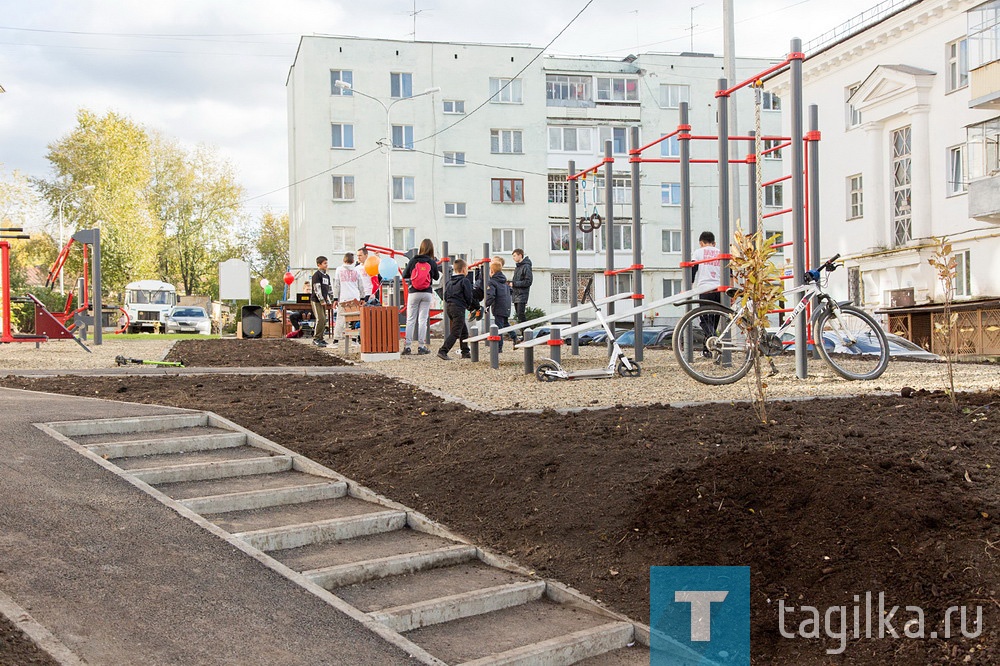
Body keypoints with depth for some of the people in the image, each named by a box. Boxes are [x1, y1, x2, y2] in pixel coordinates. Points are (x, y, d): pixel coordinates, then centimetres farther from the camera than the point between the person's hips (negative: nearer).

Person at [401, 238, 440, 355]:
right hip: (427, 293, 0)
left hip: (414, 293, 0)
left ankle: (407, 346, 2)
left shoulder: (413, 261, -5)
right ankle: (421, 346, 5)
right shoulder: (432, 262, -4)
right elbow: (436, 277, 11)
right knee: (423, 319, 5)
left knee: (410, 319, 5)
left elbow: (404, 275, 1)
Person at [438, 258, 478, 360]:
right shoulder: (465, 281, -9)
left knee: (464, 330, 19)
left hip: (449, 306, 8)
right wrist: (469, 306, 10)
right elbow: (469, 297, -9)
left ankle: (465, 352, 23)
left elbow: (445, 295, 13)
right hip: (459, 308, -8)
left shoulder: (449, 281, 12)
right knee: (455, 333, -8)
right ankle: (443, 351, -19)